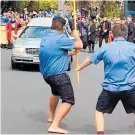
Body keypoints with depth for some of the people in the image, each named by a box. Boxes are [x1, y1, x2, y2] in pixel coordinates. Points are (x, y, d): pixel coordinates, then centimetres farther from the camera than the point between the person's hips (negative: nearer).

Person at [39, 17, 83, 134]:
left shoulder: (45, 39, 10)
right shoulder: (61, 39, -18)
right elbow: (80, 46, -10)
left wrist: (69, 53, 27)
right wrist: (77, 36, 9)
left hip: (46, 74, 9)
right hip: (58, 74, -9)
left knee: (56, 92, 34)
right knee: (68, 101, -9)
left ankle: (51, 116, 46)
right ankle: (54, 126, -20)